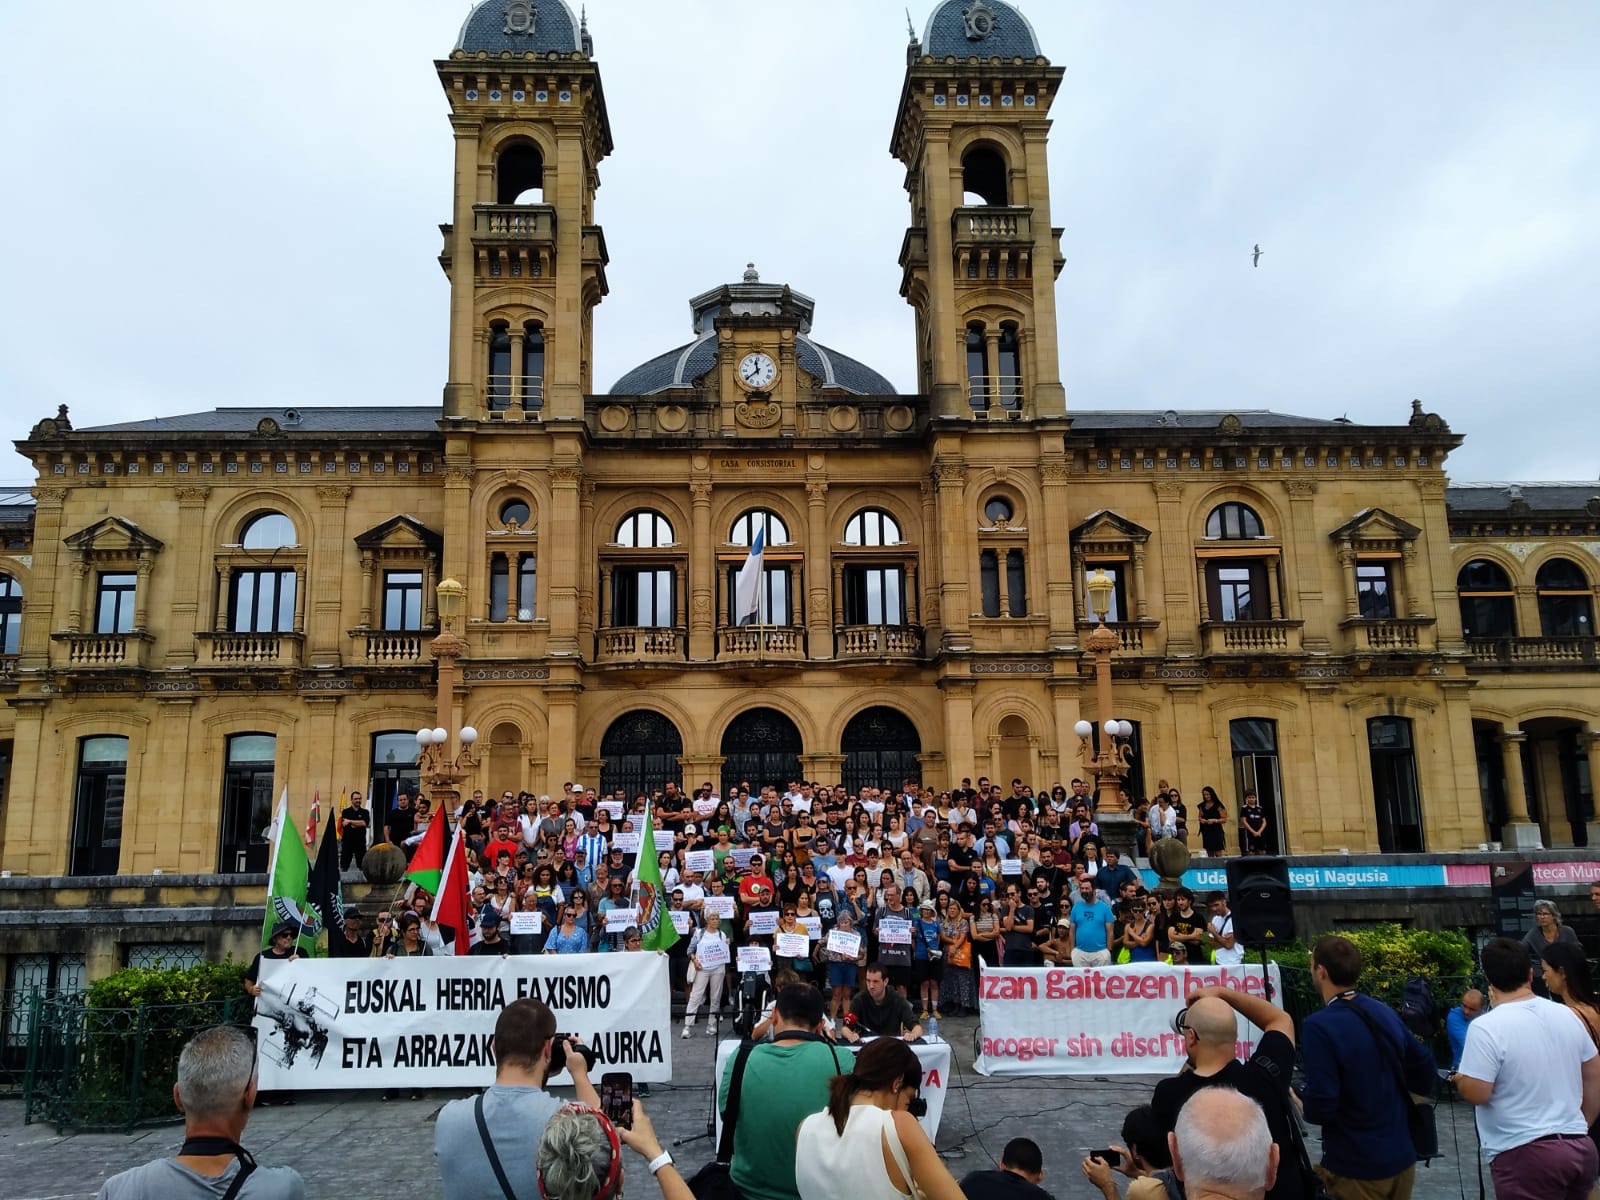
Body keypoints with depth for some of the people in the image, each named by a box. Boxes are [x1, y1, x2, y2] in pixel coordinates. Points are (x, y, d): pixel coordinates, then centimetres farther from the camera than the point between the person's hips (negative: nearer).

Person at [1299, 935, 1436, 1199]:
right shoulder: (1385, 1012, 2)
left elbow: (1321, 1108, -25)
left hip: (1356, 1167, -7)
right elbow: (1423, 1062, 14)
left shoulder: (1319, 1026, -22)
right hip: (1402, 1156, 7)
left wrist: (1295, 1101, -4)